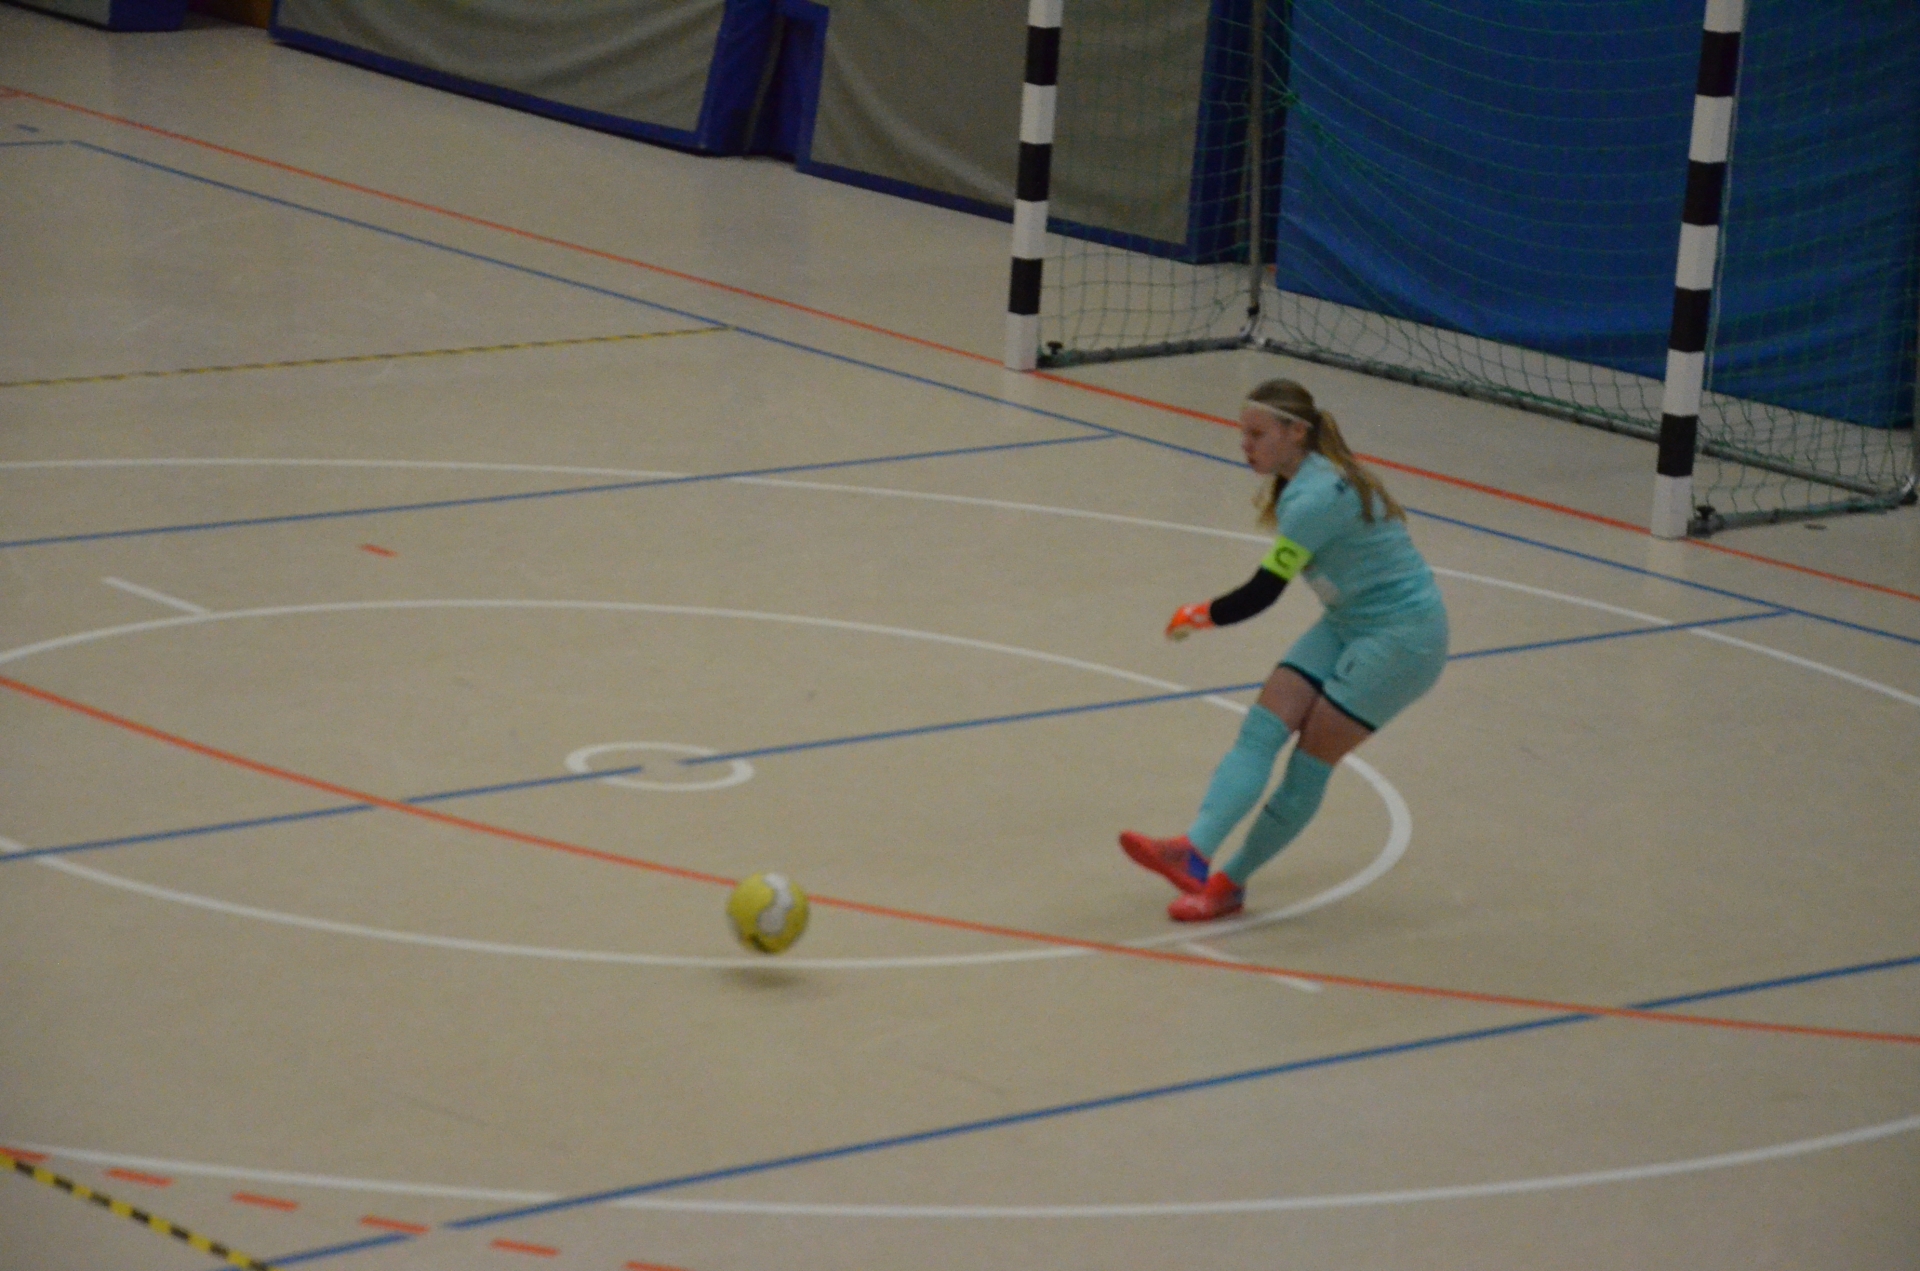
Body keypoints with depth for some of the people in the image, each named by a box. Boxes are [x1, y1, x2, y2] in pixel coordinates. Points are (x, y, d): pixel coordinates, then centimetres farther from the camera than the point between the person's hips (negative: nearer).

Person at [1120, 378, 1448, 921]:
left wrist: (1196, 615, -8)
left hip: (1403, 634, -9)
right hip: (1346, 625, 9)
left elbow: (1262, 594, -23)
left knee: (1308, 765, -9)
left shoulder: (1316, 498, -25)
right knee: (1260, 730, -7)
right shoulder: (1309, 476, 4)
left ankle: (1228, 879, -8)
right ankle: (1194, 850, -17)